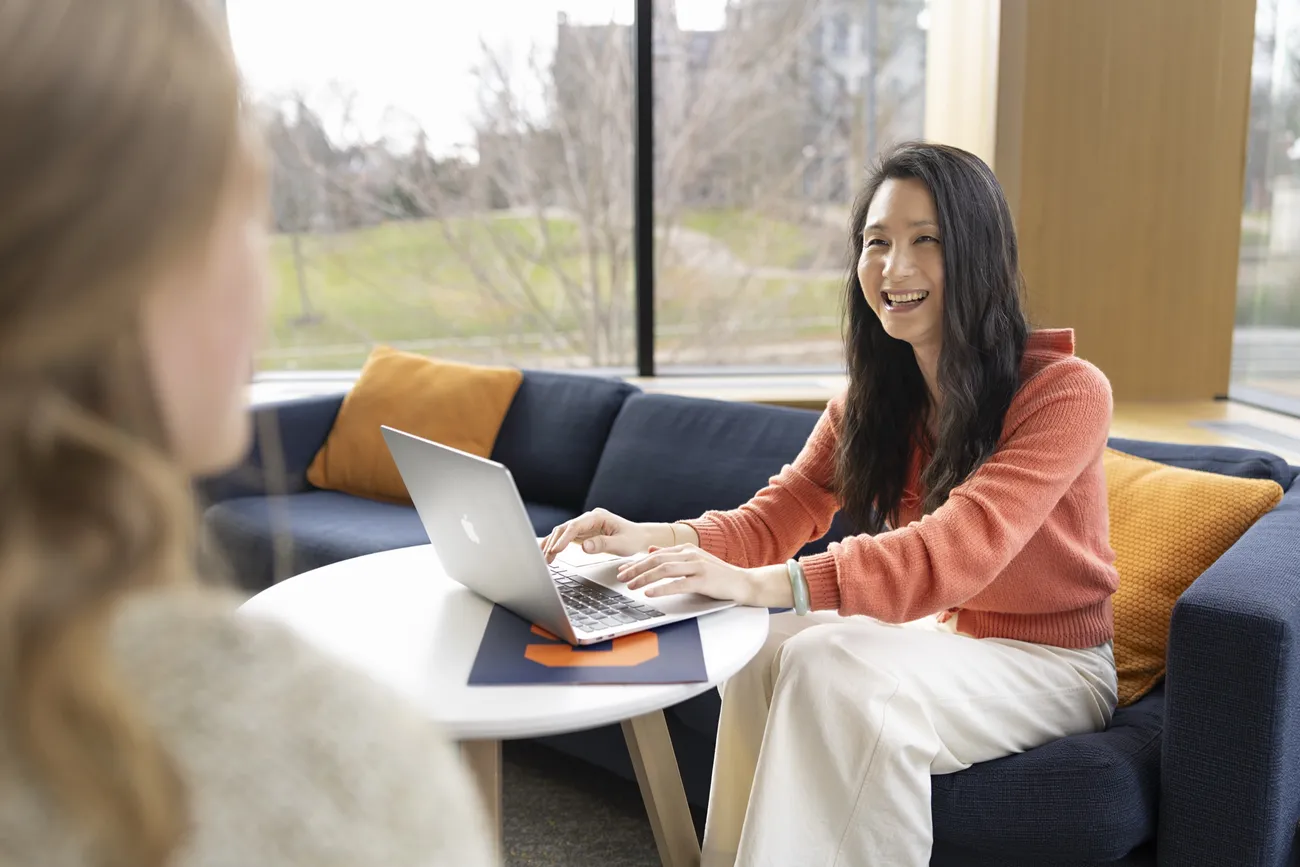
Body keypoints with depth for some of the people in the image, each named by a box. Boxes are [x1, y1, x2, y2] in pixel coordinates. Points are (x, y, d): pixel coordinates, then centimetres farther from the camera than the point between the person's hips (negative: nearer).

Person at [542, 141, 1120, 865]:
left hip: (1052, 664, -5)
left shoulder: (1067, 392, -21)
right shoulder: (874, 400, 0)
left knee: (834, 666, -29)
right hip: (945, 636, 6)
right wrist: (653, 539, -27)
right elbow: (776, 518, -6)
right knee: (768, 651, -21)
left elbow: (960, 547, -34)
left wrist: (762, 583, -45)